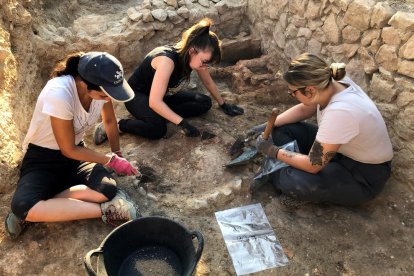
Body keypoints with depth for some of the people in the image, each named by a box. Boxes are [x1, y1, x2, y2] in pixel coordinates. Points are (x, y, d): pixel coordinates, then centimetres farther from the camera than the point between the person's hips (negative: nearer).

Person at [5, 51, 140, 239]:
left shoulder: (101, 86, -15)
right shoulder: (59, 94, -33)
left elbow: (110, 121, 7)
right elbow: (68, 150, -21)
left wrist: (117, 154, 12)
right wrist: (112, 160, -14)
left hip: (76, 152, 5)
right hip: (42, 157, -4)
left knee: (107, 190, -27)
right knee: (22, 206, -34)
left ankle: (34, 211, -11)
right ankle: (105, 211, -24)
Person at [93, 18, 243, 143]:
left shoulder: (195, 56, -13)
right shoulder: (167, 60, -36)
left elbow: (208, 82, 6)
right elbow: (155, 102, -40)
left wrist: (223, 105, 12)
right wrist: (183, 123, -40)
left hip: (165, 94, 8)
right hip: (137, 94, -8)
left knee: (204, 103, -7)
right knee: (158, 129, -36)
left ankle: (161, 115, -11)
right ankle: (116, 124, -13)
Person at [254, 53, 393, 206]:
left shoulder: (339, 112, -39)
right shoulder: (331, 84, -15)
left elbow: (313, 165, -29)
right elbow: (303, 109, 6)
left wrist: (274, 151, -16)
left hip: (365, 173, -8)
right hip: (341, 150, 8)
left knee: (292, 182, -28)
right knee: (282, 129, -1)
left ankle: (276, 175, 3)